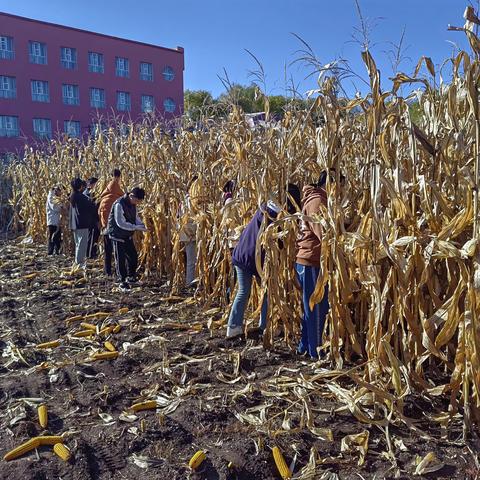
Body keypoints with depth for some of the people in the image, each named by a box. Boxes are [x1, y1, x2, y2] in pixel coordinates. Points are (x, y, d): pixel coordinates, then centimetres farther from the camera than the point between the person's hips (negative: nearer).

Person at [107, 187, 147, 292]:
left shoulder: (133, 204, 0)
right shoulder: (119, 204, -25)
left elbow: (135, 217, 11)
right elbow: (120, 223, -28)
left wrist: (142, 225, -9)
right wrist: (136, 227, -29)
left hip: (128, 235, 8)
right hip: (118, 235, -8)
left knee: (133, 256, 10)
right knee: (120, 259, 0)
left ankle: (131, 277, 28)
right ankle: (122, 282, 10)